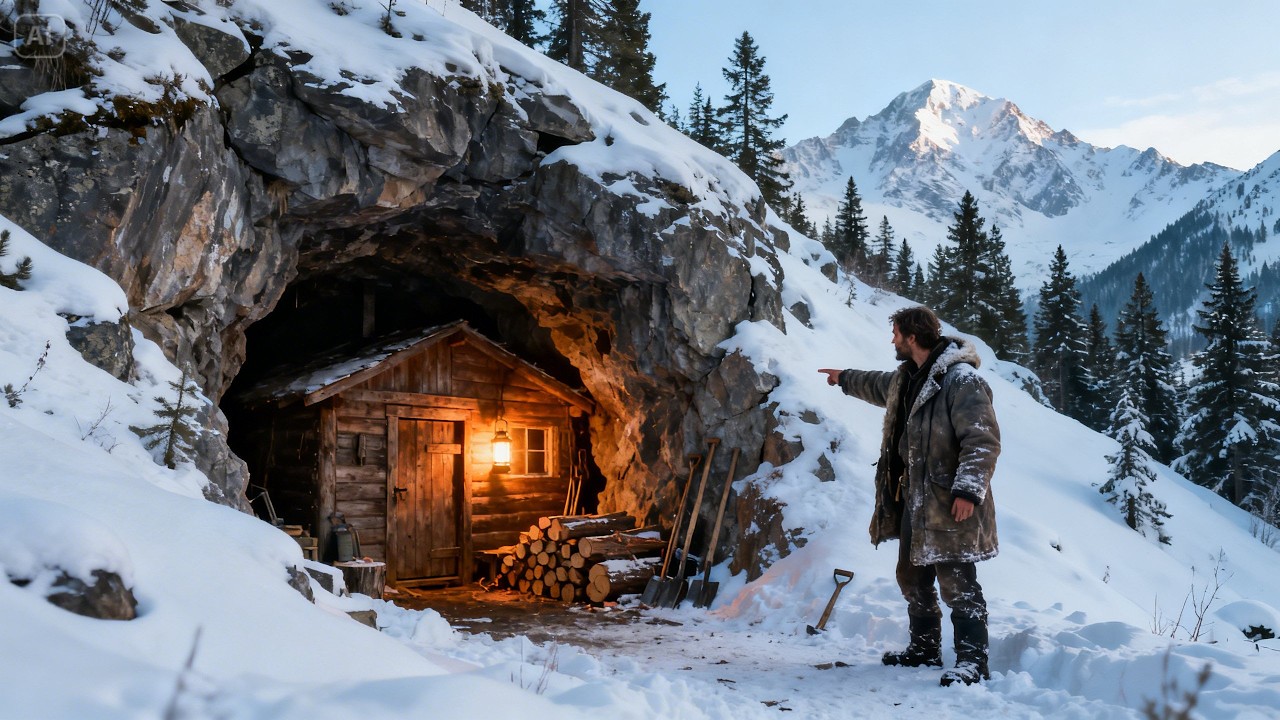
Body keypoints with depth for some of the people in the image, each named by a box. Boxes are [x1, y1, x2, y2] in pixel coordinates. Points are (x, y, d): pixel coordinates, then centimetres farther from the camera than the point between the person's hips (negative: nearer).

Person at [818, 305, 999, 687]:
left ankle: (972, 661, 1)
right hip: (913, 501, 10)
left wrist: (968, 490, -28)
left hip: (949, 505, -10)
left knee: (958, 584, -7)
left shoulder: (962, 380, -17)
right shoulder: (906, 377, 13)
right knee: (913, 578, 18)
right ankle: (925, 648, 32)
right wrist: (845, 379, 52)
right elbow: (878, 385, 37)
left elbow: (983, 440, -22)